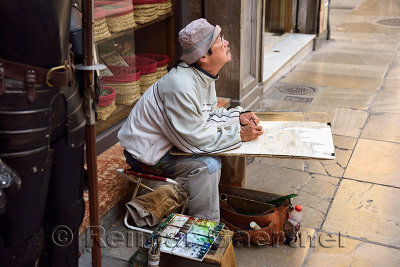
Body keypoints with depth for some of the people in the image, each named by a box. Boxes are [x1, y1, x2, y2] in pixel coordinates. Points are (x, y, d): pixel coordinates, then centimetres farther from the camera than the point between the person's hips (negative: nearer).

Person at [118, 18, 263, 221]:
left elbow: (209, 114, 12)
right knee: (208, 164, -25)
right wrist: (238, 134, -24)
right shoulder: (181, 85, -33)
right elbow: (194, 138, -30)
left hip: (168, 142, 10)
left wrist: (238, 117, -4)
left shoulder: (205, 75, -2)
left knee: (228, 139, 9)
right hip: (146, 153, -10)